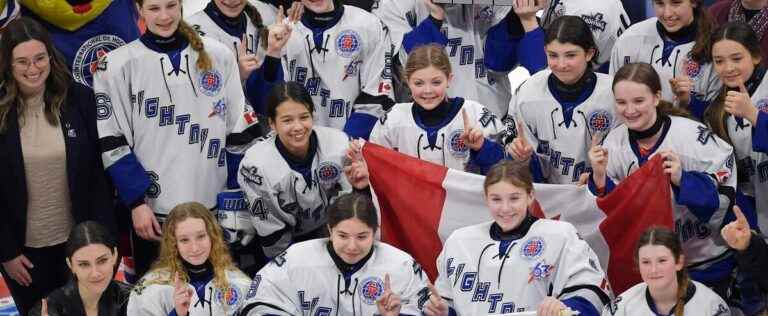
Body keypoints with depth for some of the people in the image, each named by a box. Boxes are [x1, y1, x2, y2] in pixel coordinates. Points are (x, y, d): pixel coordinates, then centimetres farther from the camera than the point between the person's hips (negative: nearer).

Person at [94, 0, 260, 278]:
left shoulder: (218, 55, 5)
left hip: (215, 206, 2)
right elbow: (112, 143, -3)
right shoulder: (118, 66, -3)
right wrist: (136, 202, -10)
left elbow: (240, 131, 8)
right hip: (153, 211, -2)